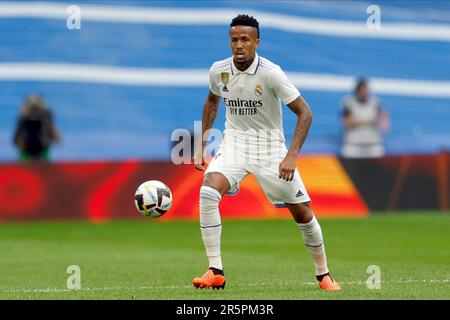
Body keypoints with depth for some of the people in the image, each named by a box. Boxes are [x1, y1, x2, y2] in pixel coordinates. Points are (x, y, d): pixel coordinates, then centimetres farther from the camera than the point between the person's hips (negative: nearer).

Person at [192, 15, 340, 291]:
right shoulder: (219, 70, -6)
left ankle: (324, 274, 22)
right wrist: (202, 145, 13)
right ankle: (215, 272, -19)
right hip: (234, 143, 2)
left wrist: (292, 156, -24)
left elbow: (305, 113, -15)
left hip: (270, 146, -2)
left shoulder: (270, 73, -19)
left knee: (302, 212, -1)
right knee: (208, 192, -24)